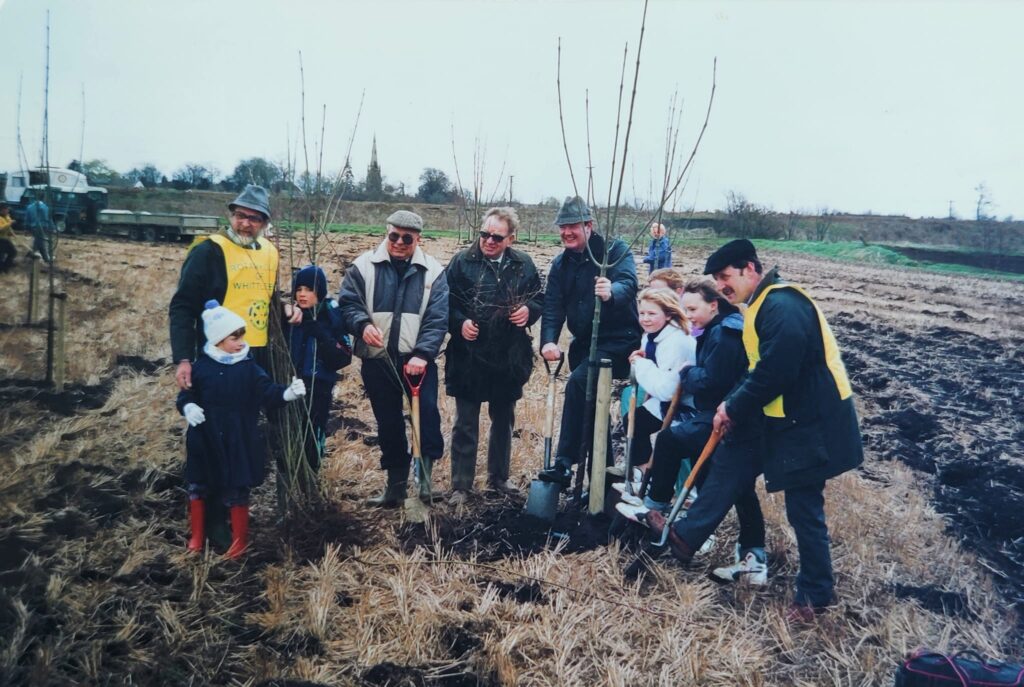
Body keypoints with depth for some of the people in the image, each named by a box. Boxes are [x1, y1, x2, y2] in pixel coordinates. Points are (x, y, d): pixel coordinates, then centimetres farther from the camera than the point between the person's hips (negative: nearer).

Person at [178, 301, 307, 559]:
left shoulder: (248, 368, -5)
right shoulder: (201, 367, -3)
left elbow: (267, 392, -10)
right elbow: (186, 394, 4)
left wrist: (287, 393, -28)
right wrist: (188, 407, -17)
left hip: (239, 441, -1)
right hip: (205, 439, 2)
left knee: (236, 492, 9)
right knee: (197, 489, 14)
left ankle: (240, 539, 26)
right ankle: (197, 536, 33)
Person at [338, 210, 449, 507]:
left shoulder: (433, 271, 0)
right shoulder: (364, 266, 2)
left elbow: (437, 319, -6)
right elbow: (347, 303, 2)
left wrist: (422, 354, -18)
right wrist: (362, 324, -19)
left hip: (418, 359, -1)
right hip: (377, 360, 2)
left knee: (427, 410, -15)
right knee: (388, 422, 11)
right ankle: (396, 480, 25)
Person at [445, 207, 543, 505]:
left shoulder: (523, 264, 1)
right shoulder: (462, 261, -6)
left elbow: (539, 298, 11)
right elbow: (445, 301, -2)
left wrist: (529, 310, -9)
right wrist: (459, 322, -18)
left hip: (508, 358, 3)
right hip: (468, 357, -3)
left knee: (503, 420, 18)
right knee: (465, 424, 5)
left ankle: (499, 476, 36)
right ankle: (460, 485, 17)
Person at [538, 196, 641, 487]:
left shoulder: (615, 250, -10)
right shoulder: (561, 264, 6)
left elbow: (629, 283, -28)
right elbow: (553, 307, -3)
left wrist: (612, 292, -51)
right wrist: (549, 341, -21)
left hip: (618, 341, -7)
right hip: (583, 343, 7)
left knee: (578, 383, -28)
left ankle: (564, 464, -23)